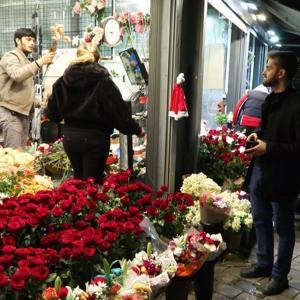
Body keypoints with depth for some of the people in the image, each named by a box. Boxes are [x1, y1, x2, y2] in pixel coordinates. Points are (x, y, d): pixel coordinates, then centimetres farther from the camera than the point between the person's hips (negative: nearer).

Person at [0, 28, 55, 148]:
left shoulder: (25, 60, 23)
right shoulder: (11, 56, -6)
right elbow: (17, 75, -28)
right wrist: (40, 62, -32)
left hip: (23, 113, 9)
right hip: (11, 112, -9)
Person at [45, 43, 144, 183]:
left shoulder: (63, 81, 2)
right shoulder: (103, 82, -11)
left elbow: (53, 113, 10)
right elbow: (119, 112, -11)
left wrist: (47, 115, 33)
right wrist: (137, 130, 3)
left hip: (70, 136, 5)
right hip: (94, 137, -5)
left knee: (78, 178, 22)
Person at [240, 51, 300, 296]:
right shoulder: (270, 99, 10)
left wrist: (269, 148, -22)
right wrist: (258, 135, 3)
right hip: (260, 170, 9)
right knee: (261, 221, 19)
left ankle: (280, 275, 25)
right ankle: (264, 264, 37)